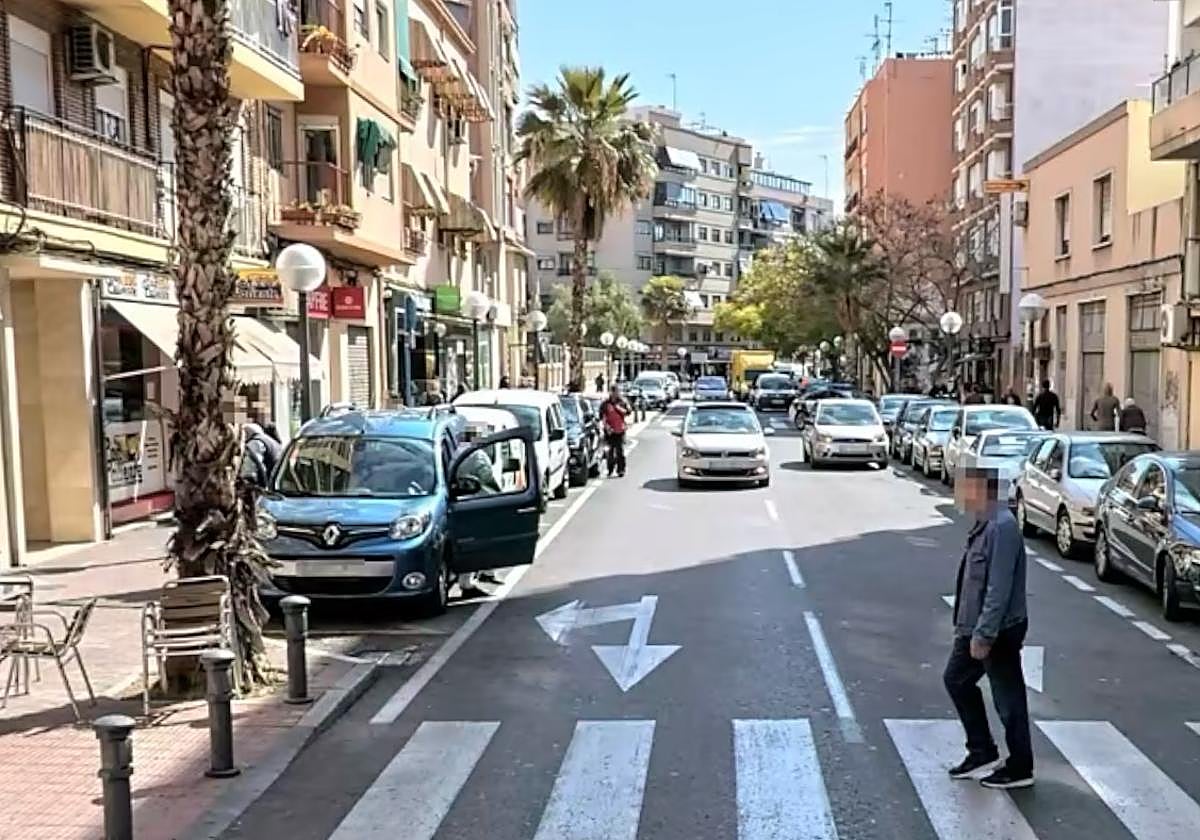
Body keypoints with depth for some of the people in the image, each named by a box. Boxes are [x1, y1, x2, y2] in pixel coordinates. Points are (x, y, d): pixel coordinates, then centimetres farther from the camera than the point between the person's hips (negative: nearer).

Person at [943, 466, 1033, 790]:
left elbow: (999, 589, -26)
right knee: (956, 679, 18)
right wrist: (969, 628, 18)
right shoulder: (984, 523, 6)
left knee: (1008, 699, 5)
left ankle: (1019, 769, 21)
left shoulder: (1002, 527, -24)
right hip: (975, 626, 10)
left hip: (999, 630, -10)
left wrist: (984, 634, -23)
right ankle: (982, 752, 30)